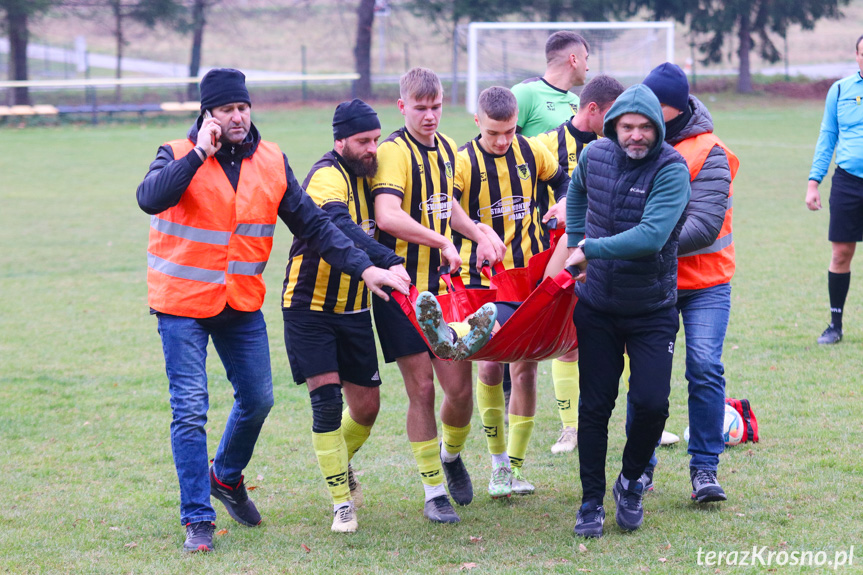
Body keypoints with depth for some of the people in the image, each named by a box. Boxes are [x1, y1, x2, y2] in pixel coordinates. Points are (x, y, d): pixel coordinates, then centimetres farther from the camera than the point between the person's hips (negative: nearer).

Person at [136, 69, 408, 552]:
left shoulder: (271, 162, 1)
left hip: (242, 303, 5)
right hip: (183, 301, -4)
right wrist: (200, 153, -29)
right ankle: (197, 518, 1)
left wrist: (364, 267, -7)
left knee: (258, 399, 12)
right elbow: (150, 198, -31)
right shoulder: (180, 157, -11)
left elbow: (312, 223, 1)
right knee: (191, 409, -6)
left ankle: (228, 477, 40)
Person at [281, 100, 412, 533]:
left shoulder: (366, 175, 7)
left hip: (354, 310, 7)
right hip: (311, 307, -7)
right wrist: (387, 262, -49)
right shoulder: (327, 177, -19)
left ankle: (341, 461, 38)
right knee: (327, 402, -11)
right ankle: (342, 502, -1)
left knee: (366, 406, 8)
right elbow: (341, 230, -37)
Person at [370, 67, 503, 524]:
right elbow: (387, 216, -28)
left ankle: (451, 455, 31)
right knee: (421, 389, -3)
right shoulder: (395, 152, -12)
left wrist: (479, 235, 19)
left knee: (461, 387, 1)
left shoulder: (446, 148, 13)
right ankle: (434, 492, 8)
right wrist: (442, 242, -25)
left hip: (443, 283, 6)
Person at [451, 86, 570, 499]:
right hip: (482, 279, -2)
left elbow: (563, 180, 18)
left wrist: (564, 203, -2)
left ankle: (517, 465, 7)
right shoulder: (462, 162, -9)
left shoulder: (531, 151, 0)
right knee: (489, 368, -5)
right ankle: (498, 460, 12)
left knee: (524, 368, -1)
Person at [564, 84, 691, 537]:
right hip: (597, 307, 3)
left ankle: (631, 482, 16)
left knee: (651, 403, -11)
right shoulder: (596, 155, -2)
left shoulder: (672, 169, -18)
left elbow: (651, 235, -31)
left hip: (652, 310, -3)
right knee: (594, 406, 3)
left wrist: (591, 249, -26)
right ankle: (592, 501, 15)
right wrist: (575, 242, 16)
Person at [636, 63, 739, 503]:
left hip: (705, 284, -3)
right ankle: (641, 465, 13)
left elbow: (704, 227, -22)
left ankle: (705, 467, -1)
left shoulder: (709, 156, -13)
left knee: (705, 367, -11)